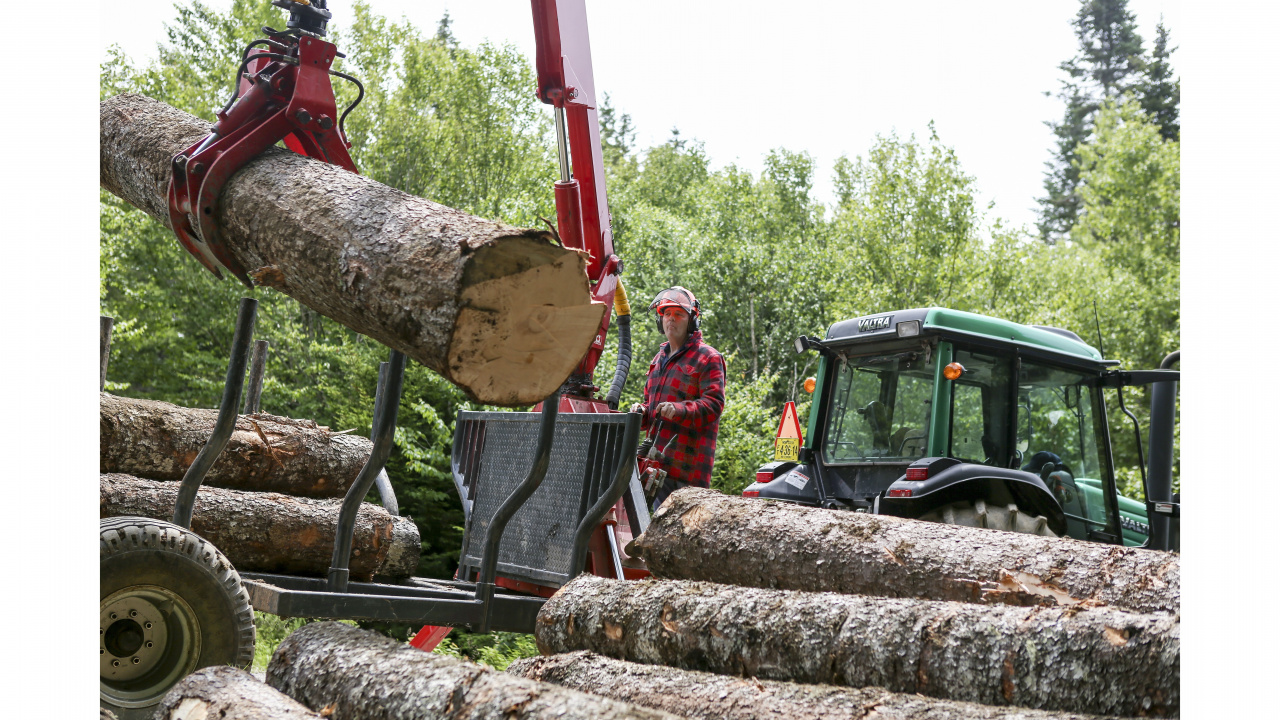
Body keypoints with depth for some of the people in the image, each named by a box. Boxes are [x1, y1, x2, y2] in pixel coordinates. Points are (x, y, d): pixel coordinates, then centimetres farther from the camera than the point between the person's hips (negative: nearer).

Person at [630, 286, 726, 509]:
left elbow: (714, 404, -13)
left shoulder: (707, 358, -2)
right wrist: (642, 411, 7)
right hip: (658, 461, 8)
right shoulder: (660, 358, 23)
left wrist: (679, 410, -28)